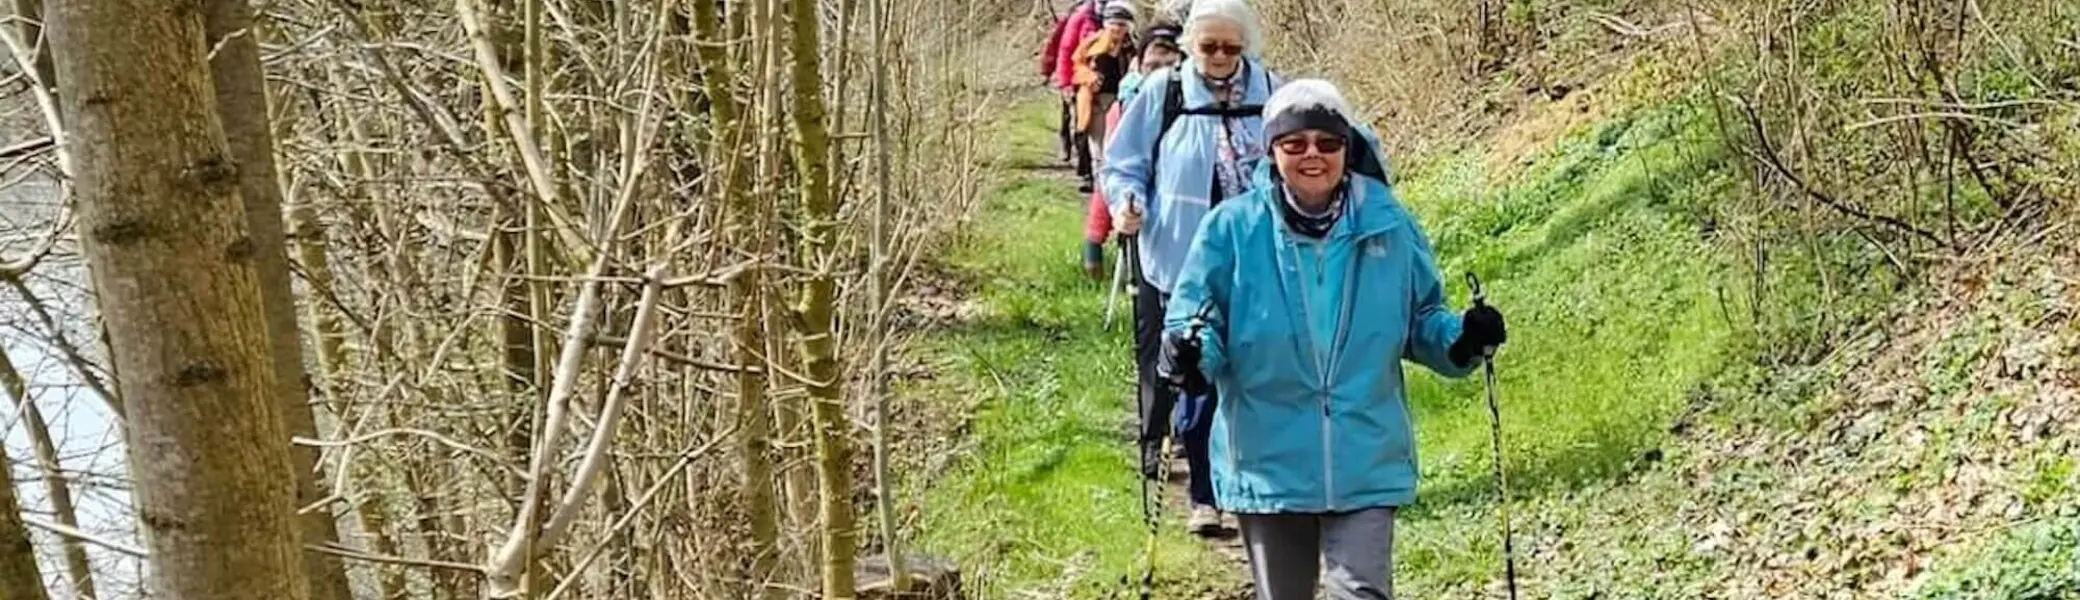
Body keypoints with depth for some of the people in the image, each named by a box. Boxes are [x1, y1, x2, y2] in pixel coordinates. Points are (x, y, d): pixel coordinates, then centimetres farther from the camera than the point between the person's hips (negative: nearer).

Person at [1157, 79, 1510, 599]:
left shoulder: (1387, 226, 0)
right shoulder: (1234, 228, -5)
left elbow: (1421, 316, 12)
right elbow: (1193, 313, -1)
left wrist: (1460, 341, -9)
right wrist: (1189, 352, -23)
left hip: (1366, 463, 0)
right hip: (1269, 460, 0)